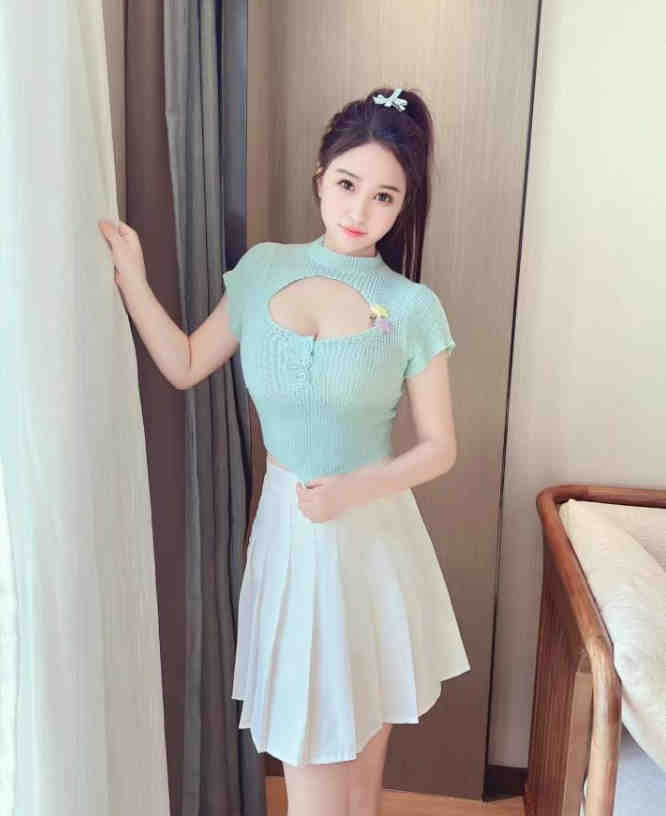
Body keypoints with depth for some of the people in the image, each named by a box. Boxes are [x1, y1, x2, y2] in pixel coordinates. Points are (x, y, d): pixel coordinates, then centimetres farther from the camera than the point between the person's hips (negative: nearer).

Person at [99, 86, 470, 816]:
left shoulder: (412, 309, -11)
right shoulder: (262, 269, -2)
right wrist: (131, 278, -5)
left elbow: (439, 447, -7)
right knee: (305, 739, 13)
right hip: (287, 527, 2)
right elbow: (185, 366, 4)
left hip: (371, 530, -1)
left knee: (366, 730, 17)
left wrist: (350, 489, -21)